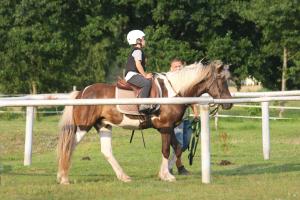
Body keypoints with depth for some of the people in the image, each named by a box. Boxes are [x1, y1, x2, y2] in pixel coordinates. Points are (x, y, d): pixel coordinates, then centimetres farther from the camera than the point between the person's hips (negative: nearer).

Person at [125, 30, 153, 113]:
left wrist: (145, 74, 16)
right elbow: (138, 65, -18)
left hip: (134, 74, 11)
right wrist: (145, 75, -15)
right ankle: (143, 105, -38)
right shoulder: (137, 51, -8)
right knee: (147, 82, -29)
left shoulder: (136, 51, 24)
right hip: (131, 74, -11)